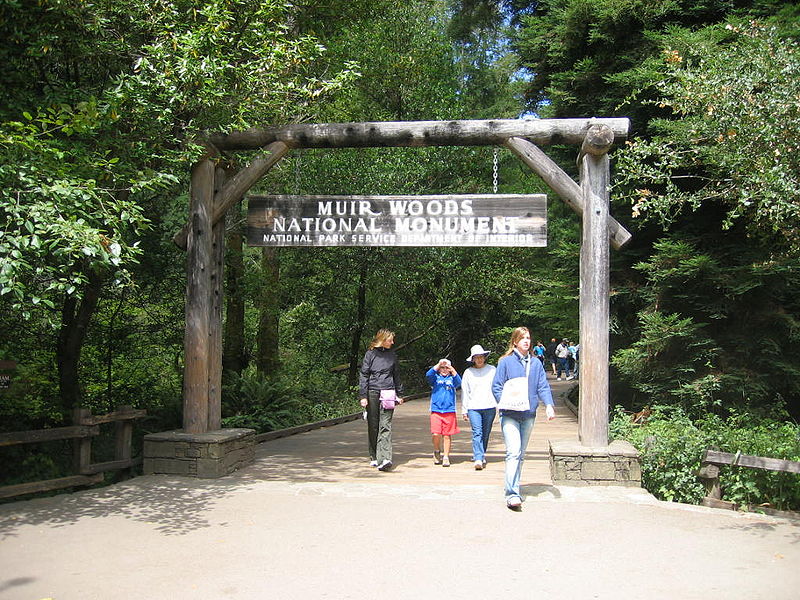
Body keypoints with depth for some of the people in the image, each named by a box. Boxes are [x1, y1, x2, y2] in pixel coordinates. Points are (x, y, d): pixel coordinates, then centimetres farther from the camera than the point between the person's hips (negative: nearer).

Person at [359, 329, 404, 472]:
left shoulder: (392, 355, 11)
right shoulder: (370, 354, 2)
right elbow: (363, 375, 1)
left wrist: (399, 394, 21)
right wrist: (363, 396, -6)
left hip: (388, 393, 1)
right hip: (372, 393, -1)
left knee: (385, 426, -10)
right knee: (373, 426, 7)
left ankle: (384, 459, -18)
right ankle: (374, 457, 19)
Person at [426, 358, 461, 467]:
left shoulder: (451, 379, 12)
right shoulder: (435, 377, 11)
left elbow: (459, 382, -9)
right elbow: (428, 375, -10)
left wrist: (451, 369, -18)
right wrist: (439, 364, -15)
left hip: (449, 411, 1)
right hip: (436, 410, 0)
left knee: (447, 435, 1)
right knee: (436, 434, -9)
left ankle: (446, 457, 12)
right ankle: (437, 451, 17)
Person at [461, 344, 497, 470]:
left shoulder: (492, 369, 6)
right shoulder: (468, 372, 6)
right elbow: (464, 392, 10)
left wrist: (499, 404, 2)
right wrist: (464, 410, 8)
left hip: (489, 407, 1)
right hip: (473, 407, -1)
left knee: (485, 434, 9)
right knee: (477, 433, -13)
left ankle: (481, 456, 25)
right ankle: (478, 459, -18)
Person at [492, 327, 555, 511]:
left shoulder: (536, 364, 9)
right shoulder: (505, 362, -2)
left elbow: (543, 386, 6)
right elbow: (496, 386, -3)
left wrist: (549, 405, -10)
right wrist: (505, 402, -18)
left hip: (528, 415, 5)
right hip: (510, 415, -5)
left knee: (521, 454, 13)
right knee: (513, 452, -16)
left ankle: (513, 488, 26)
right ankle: (512, 495, -20)